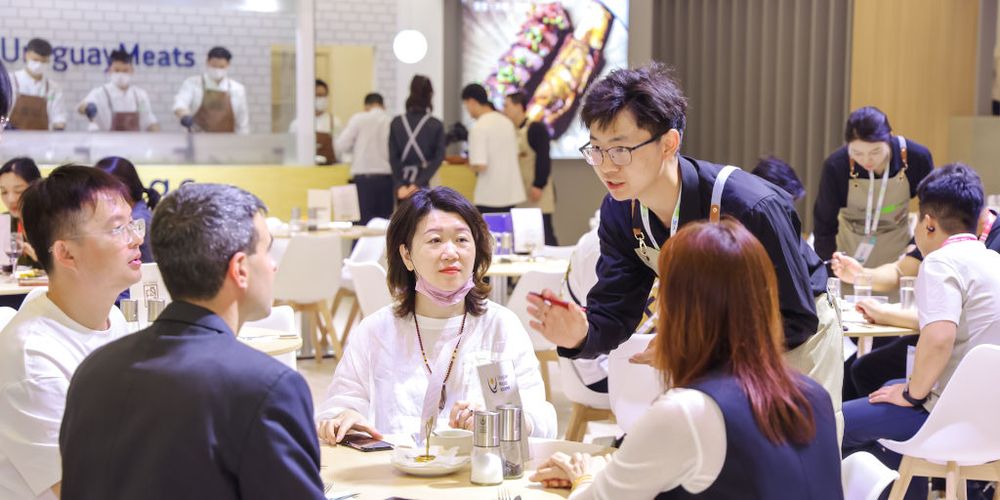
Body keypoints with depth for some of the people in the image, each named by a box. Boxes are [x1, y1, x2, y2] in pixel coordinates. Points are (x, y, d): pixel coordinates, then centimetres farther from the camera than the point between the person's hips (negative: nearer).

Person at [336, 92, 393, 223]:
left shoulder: (358, 119, -1)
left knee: (364, 220, 0)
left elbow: (342, 145, -2)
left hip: (364, 176, -1)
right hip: (387, 177, 2)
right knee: (385, 221, 6)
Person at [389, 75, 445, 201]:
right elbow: (438, 159, -9)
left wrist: (400, 185, -6)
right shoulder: (436, 125, -3)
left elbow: (393, 158, -3)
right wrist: (418, 184, -12)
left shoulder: (396, 123, 2)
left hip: (403, 183, 2)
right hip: (426, 185, -2)